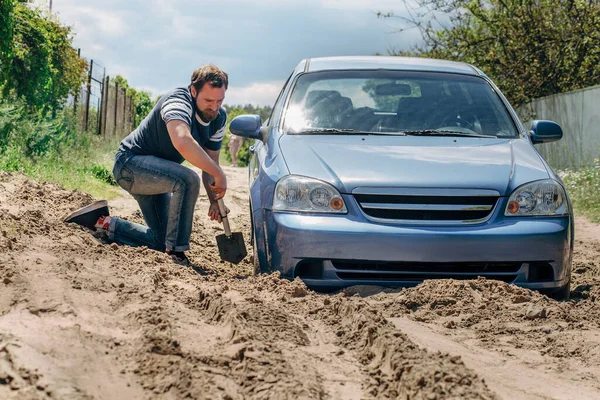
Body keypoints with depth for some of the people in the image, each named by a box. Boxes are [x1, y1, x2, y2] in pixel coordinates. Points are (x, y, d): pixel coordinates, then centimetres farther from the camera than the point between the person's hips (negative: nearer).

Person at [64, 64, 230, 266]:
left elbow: (210, 162, 5)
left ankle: (104, 223, 20)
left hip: (154, 174, 9)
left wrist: (214, 200, -10)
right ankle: (176, 252, -27)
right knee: (188, 180, -35)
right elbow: (182, 142, -48)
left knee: (159, 241, 9)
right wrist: (219, 174, -44)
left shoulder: (219, 117, -2)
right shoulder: (178, 101, -28)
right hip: (130, 162, -9)